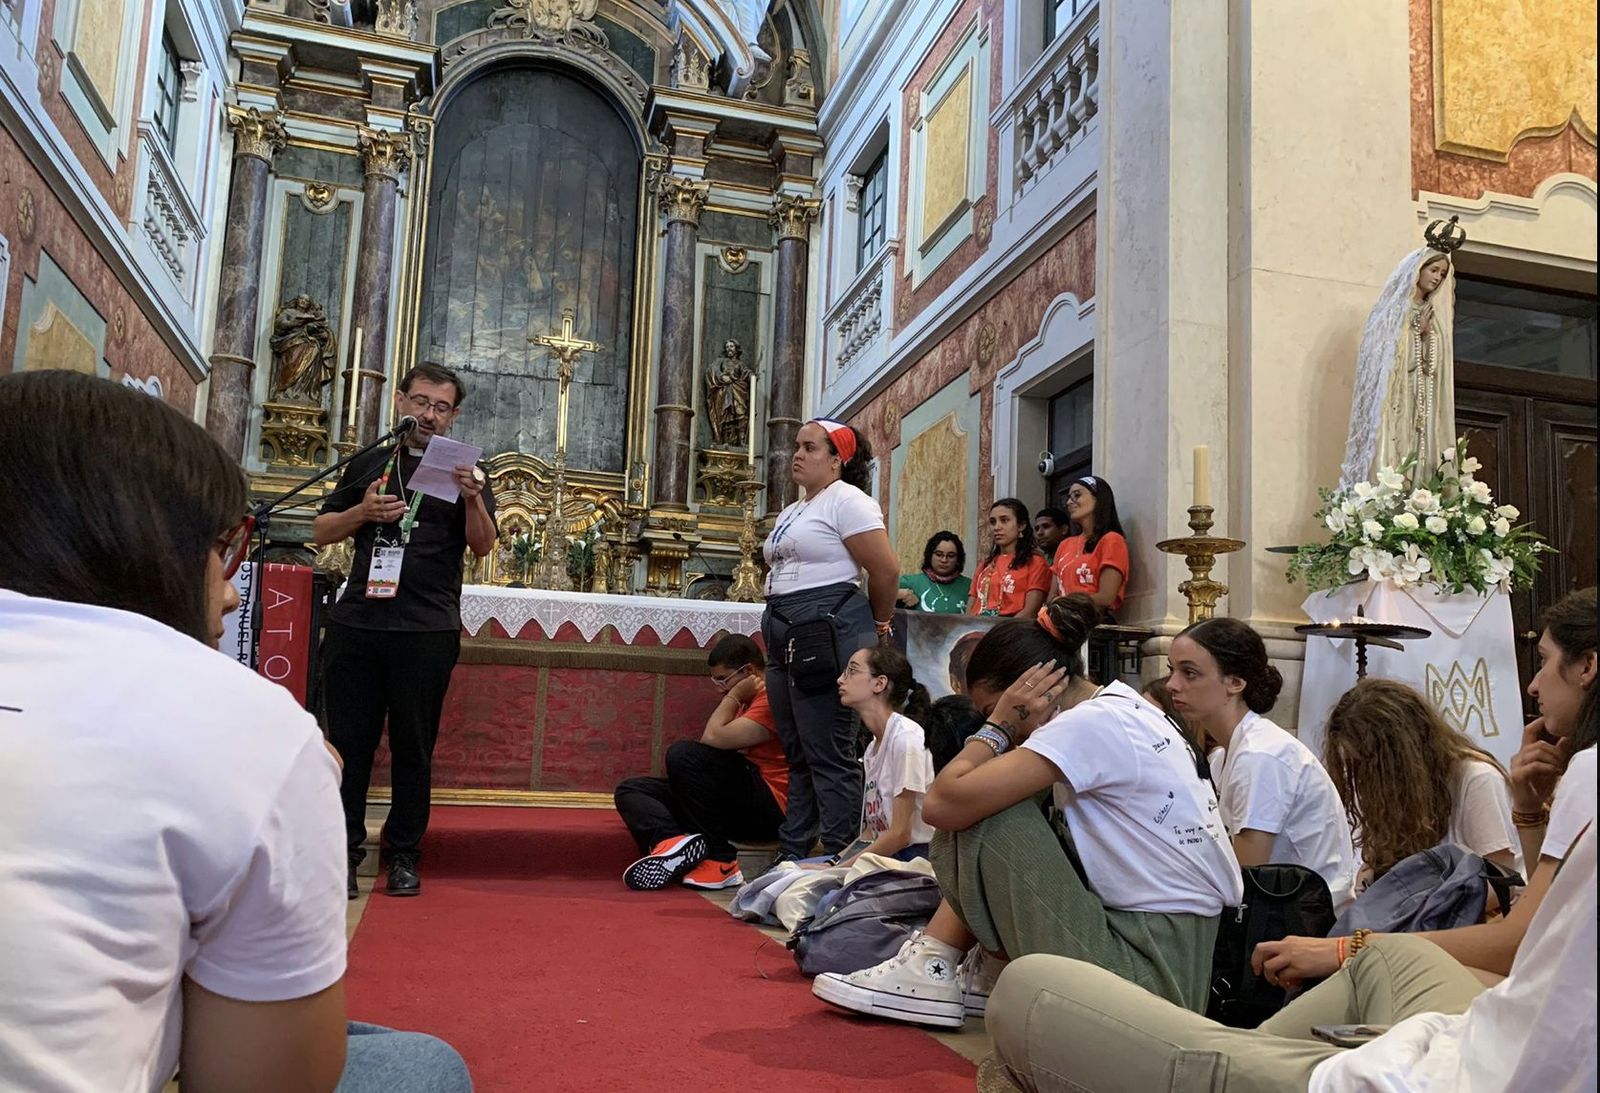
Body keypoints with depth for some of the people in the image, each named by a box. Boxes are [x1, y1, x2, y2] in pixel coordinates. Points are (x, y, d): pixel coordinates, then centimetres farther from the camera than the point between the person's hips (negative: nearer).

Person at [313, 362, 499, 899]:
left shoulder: (463, 471, 8)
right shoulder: (368, 465, 16)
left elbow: (483, 546, -3)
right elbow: (321, 532, 14)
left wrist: (473, 498, -22)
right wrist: (363, 512, -5)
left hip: (427, 630, -2)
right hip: (355, 622, 2)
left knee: (413, 747, 4)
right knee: (348, 739, 4)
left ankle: (403, 854, 13)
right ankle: (343, 849, 12)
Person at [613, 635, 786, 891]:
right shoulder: (749, 699, 22)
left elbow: (713, 739, -17)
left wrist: (734, 696, -5)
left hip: (769, 808, -10)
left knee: (684, 754, -26)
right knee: (629, 791, 2)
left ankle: (719, 860, -21)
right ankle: (673, 840, -31)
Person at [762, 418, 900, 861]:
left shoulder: (847, 501, -6)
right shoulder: (791, 513, 21)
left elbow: (886, 571, -10)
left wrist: (878, 624, 1)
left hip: (829, 636, -9)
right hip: (785, 635, 9)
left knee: (828, 755, -8)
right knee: (797, 753, 12)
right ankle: (791, 855, 19)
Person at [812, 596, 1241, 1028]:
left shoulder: (1091, 724, -17)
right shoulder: (1125, 706, 10)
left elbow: (941, 805, -21)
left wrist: (999, 725, -9)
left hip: (1146, 972, -9)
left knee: (983, 816, -7)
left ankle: (933, 973, 7)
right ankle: (989, 975, 16)